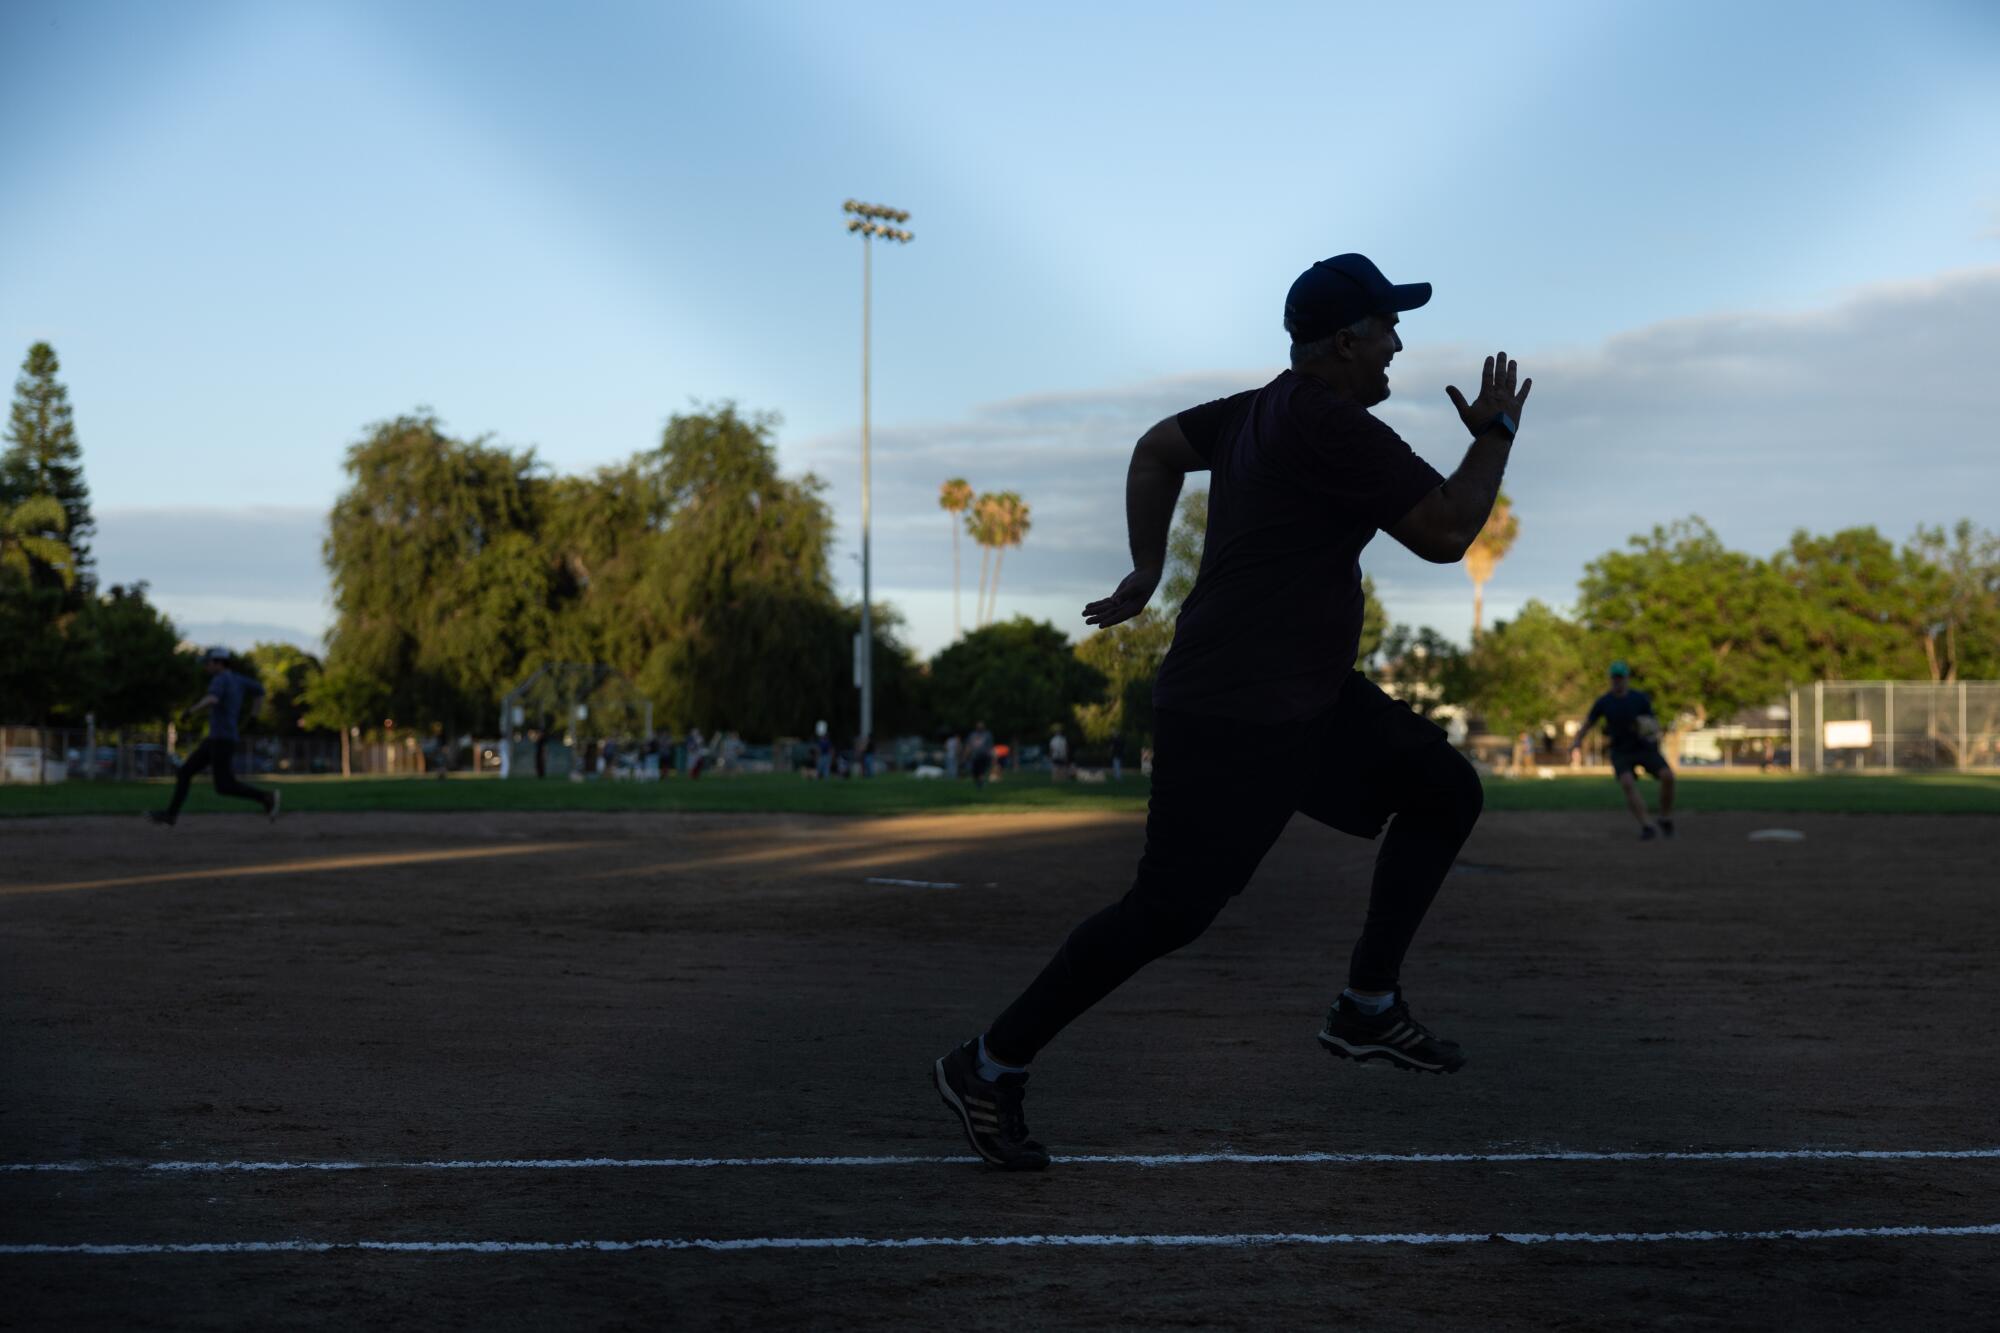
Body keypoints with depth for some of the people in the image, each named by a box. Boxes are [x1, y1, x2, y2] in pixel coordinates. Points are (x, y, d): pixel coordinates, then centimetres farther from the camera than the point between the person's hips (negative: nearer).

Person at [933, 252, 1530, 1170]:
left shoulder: (1262, 411, 10)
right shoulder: (1335, 426, -18)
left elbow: (1158, 449, 22)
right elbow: (1446, 533, -17)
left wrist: (1147, 569, 23)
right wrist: (1496, 433, -2)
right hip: (1232, 717, -10)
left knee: (1444, 792, 9)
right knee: (1169, 911, -6)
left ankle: (1368, 1007, 13)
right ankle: (988, 1066, 4)